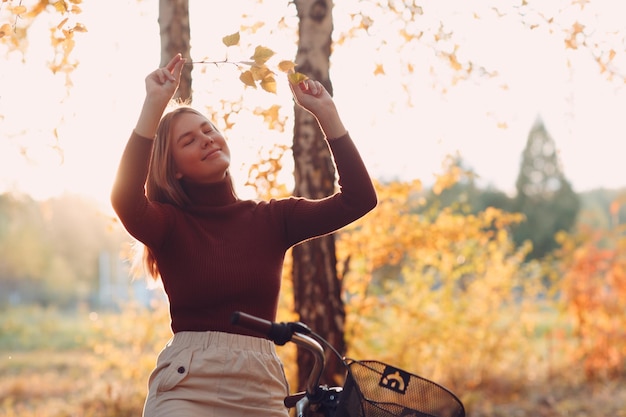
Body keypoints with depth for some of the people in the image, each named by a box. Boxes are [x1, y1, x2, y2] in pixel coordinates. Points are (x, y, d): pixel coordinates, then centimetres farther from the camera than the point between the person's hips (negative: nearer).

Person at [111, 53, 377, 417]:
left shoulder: (270, 219, 9)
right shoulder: (170, 224, 2)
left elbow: (359, 199, -2)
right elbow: (125, 198, -21)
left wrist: (326, 113, -4)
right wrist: (155, 104, -21)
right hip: (187, 387, -2)